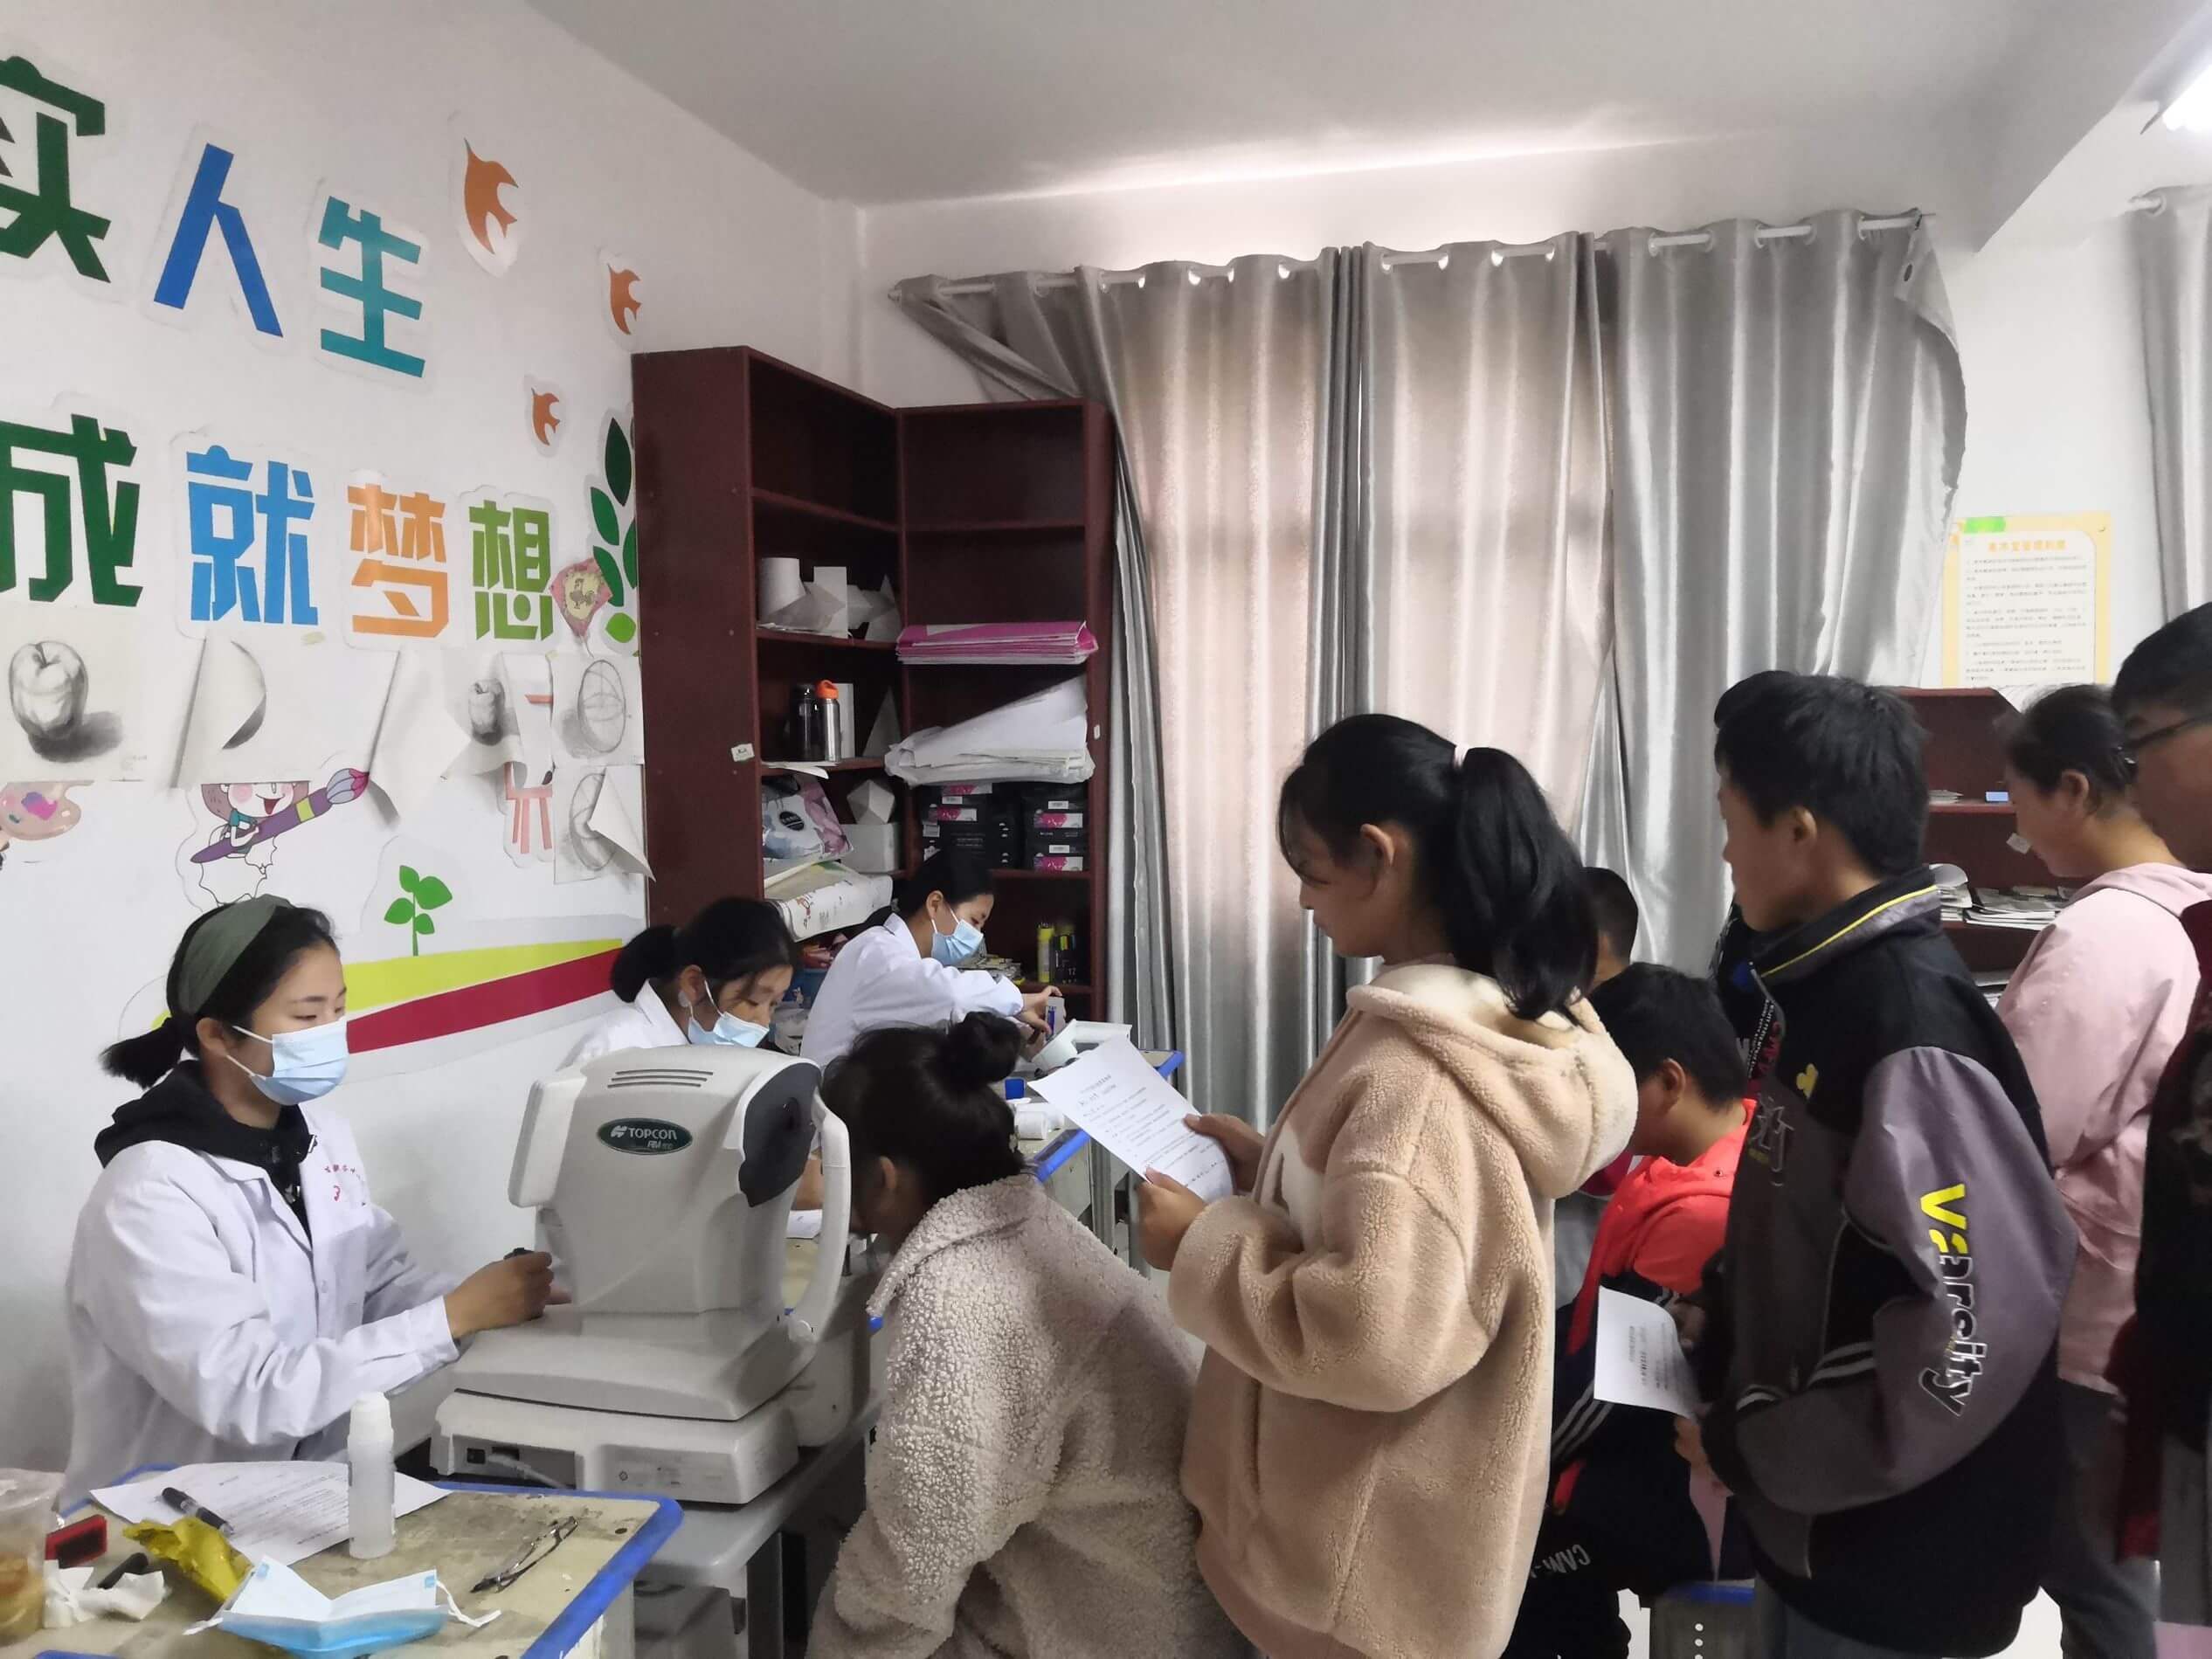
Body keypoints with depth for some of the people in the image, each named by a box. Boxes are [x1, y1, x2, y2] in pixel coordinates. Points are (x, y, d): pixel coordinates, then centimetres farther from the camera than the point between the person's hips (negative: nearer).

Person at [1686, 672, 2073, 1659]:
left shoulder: (1912, 1021, -24)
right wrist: (1717, 1343, 5)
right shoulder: (1833, 991, 3)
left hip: (1900, 1558, -8)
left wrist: (1752, 1449, -18)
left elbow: (1976, 1327, -28)